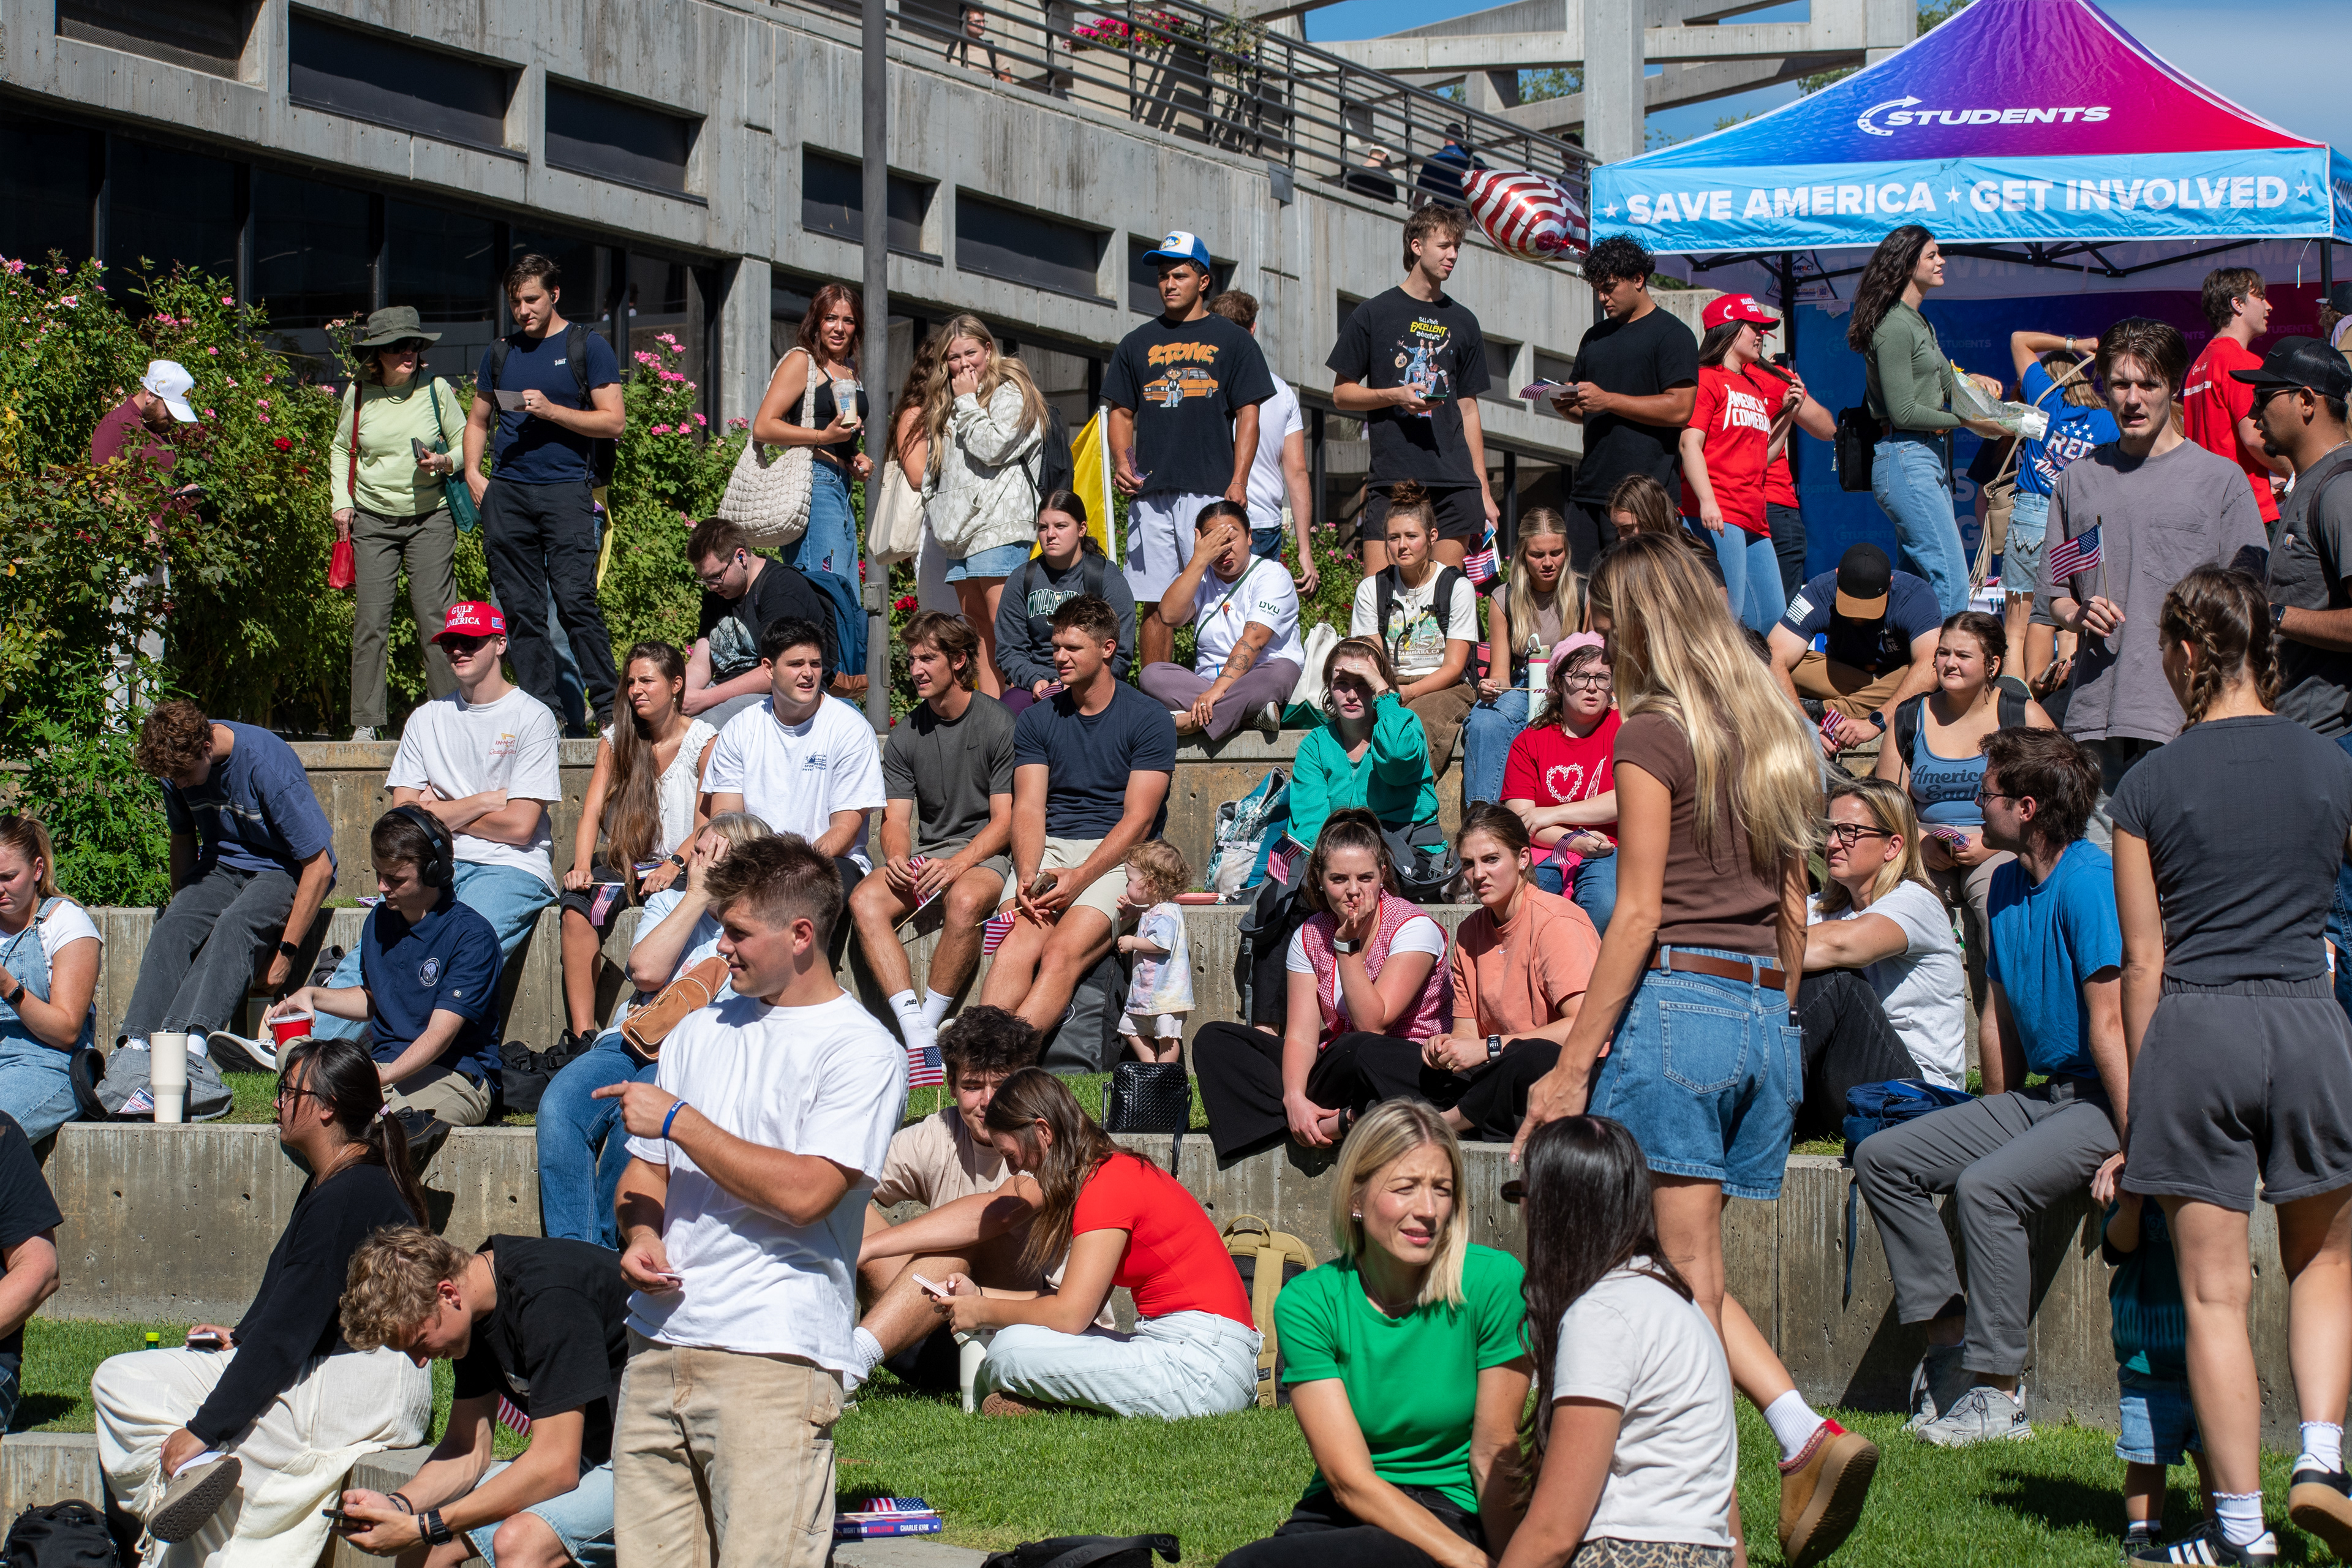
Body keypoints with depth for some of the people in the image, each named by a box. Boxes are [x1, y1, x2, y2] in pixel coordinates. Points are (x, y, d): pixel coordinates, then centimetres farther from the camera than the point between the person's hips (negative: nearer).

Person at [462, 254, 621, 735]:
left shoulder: (587, 347, 4)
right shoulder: (500, 353, 17)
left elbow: (613, 422, -1)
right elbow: (477, 421, 25)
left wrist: (551, 410, -12)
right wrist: (472, 472, 8)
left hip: (566, 491, -4)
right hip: (506, 493, 5)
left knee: (574, 600, -14)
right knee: (522, 609, 1)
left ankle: (607, 706, -8)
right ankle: (543, 709, 5)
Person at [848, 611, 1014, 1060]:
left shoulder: (997, 725, -5)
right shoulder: (904, 737, 9)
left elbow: (1004, 821, -8)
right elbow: (896, 819, 6)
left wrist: (957, 864, -23)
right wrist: (896, 858, -17)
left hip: (985, 854, -4)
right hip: (925, 854, 4)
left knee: (965, 901, -39)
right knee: (864, 900, -26)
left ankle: (929, 1020, -28)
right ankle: (915, 1035, -35)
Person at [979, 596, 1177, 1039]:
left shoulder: (1149, 720, 0)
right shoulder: (1036, 721, 13)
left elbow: (1138, 819, -6)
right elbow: (1029, 808, 4)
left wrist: (1079, 878, -19)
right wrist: (1027, 876, -16)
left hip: (1116, 855, -3)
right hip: (1050, 849, 3)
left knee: (1063, 952, -30)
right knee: (1017, 945, -27)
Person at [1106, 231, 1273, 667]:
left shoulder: (1232, 340, 9)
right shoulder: (1138, 344, 17)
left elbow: (1248, 414, 4)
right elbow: (1122, 413, 18)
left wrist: (1238, 481, -7)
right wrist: (1122, 463, -1)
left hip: (1211, 491, -3)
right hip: (1149, 494, 3)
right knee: (1155, 604, 0)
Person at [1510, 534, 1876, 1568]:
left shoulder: (1652, 735, -6)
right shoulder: (1771, 736, 16)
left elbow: (1639, 912, -11)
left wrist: (1573, 1061, -11)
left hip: (1677, 1000, -7)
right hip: (1765, 1019, 7)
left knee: (1686, 1273, -6)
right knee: (1696, 1272, 11)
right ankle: (1808, 1439, -6)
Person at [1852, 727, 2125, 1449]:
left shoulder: (2088, 882, -18)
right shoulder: (2008, 884, 11)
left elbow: (2109, 1024, -22)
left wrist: (2131, 1148, -24)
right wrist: (1999, 1116, 16)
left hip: (2105, 1100, -10)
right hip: (2041, 1094, 10)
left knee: (1984, 1186, -31)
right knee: (1883, 1158, 0)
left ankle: (1996, 1393, -22)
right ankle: (1947, 1338, -2)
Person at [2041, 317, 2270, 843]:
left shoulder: (2220, 479, 4)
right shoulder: (2079, 479, 14)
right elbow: (2054, 593, 21)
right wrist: (2079, 616, -2)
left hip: (2184, 719, -3)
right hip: (2094, 716, 3)